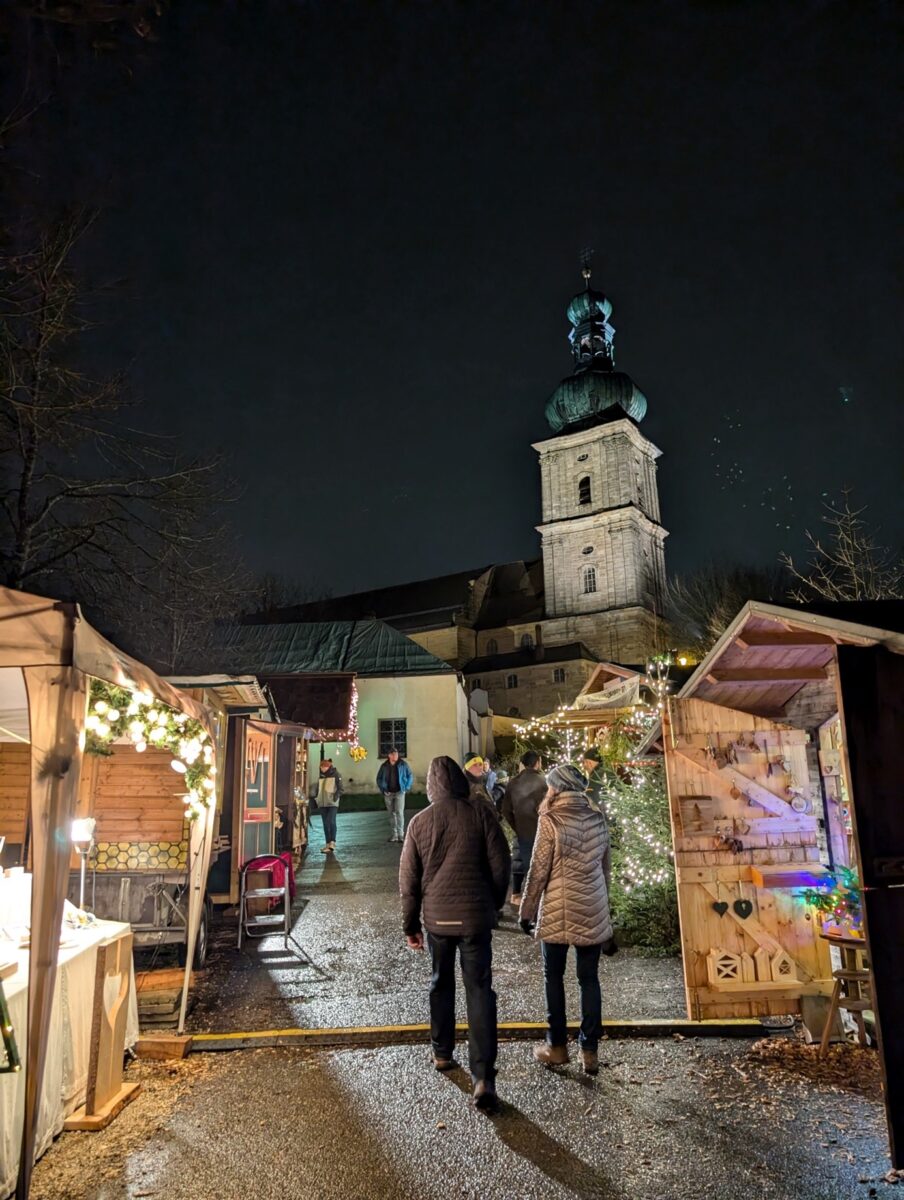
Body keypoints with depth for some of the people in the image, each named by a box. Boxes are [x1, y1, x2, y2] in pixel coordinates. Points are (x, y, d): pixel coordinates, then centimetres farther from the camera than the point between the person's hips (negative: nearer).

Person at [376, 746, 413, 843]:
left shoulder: (403, 764, -3)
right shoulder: (384, 766, 1)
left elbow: (410, 776, 4)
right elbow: (379, 779, 10)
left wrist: (406, 787, -3)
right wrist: (383, 789, 0)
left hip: (399, 792, -3)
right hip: (388, 793, 3)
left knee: (399, 812, -13)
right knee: (391, 814, 9)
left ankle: (401, 834, -11)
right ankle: (393, 835, 16)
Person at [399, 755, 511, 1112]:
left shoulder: (420, 821, -2)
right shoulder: (480, 812, -8)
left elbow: (408, 878, 2)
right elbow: (500, 864, -6)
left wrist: (411, 924, 12)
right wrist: (494, 904, 10)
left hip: (436, 917, 2)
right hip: (475, 915, -2)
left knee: (441, 983, 22)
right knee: (479, 990, 1)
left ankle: (442, 1053, 34)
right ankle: (483, 1078, -5)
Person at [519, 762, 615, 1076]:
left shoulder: (551, 821, -12)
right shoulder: (597, 819, 3)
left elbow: (538, 871, -11)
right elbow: (605, 867, 11)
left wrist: (527, 910, -1)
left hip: (558, 911, -4)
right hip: (593, 910, 4)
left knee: (554, 977, 11)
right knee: (589, 979, 10)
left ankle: (557, 1045, 18)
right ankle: (589, 1049, 13)